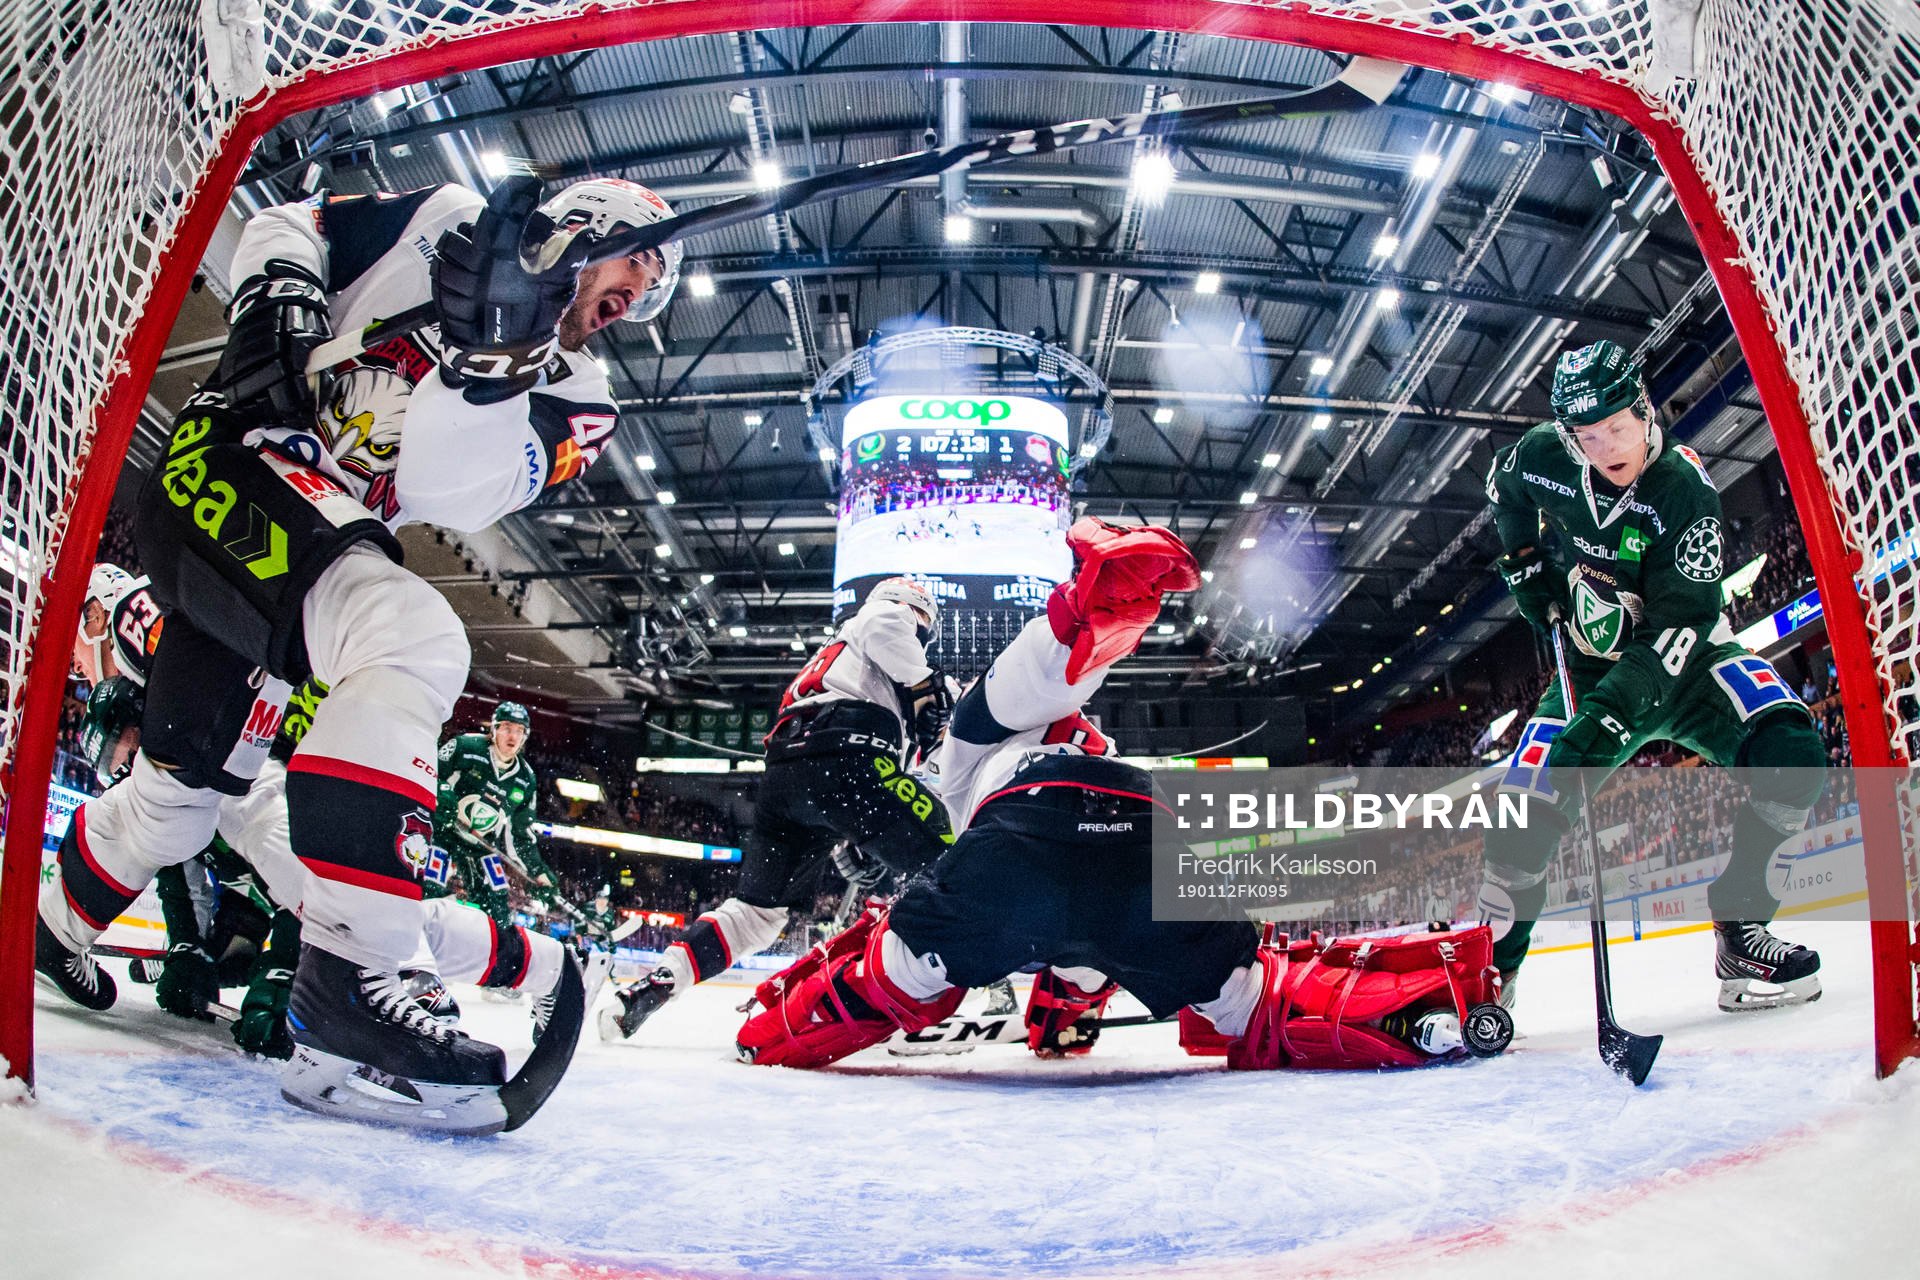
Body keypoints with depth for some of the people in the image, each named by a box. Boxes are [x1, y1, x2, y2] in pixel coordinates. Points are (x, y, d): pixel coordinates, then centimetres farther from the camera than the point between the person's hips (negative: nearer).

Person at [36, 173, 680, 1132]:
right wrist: (277, 305, -11)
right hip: (232, 467, -6)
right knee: (417, 643, -31)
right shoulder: (445, 220, 3)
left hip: (332, 538, 6)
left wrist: (498, 345, -26)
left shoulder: (572, 399, 6)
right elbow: (288, 225, 9)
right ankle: (344, 991, -35)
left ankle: (52, 922, 44)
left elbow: (448, 489, -11)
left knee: (190, 784, 12)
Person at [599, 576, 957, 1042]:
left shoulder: (831, 655, 44)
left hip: (782, 775, 8)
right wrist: (924, 683, 2)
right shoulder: (883, 613, 21)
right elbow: (884, 629, -5)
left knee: (760, 906, 14)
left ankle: (648, 989, 9)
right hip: (842, 756, -8)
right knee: (937, 857, -11)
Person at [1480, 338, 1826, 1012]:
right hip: (1589, 663, 2)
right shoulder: (1542, 456, -14)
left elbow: (1681, 626, -29)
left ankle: (1741, 935, -15)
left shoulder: (1683, 488, -24)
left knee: (1788, 751, -27)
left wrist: (1615, 711, -39)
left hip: (1680, 655, -2)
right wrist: (1524, 558, 0)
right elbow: (1502, 486, 13)